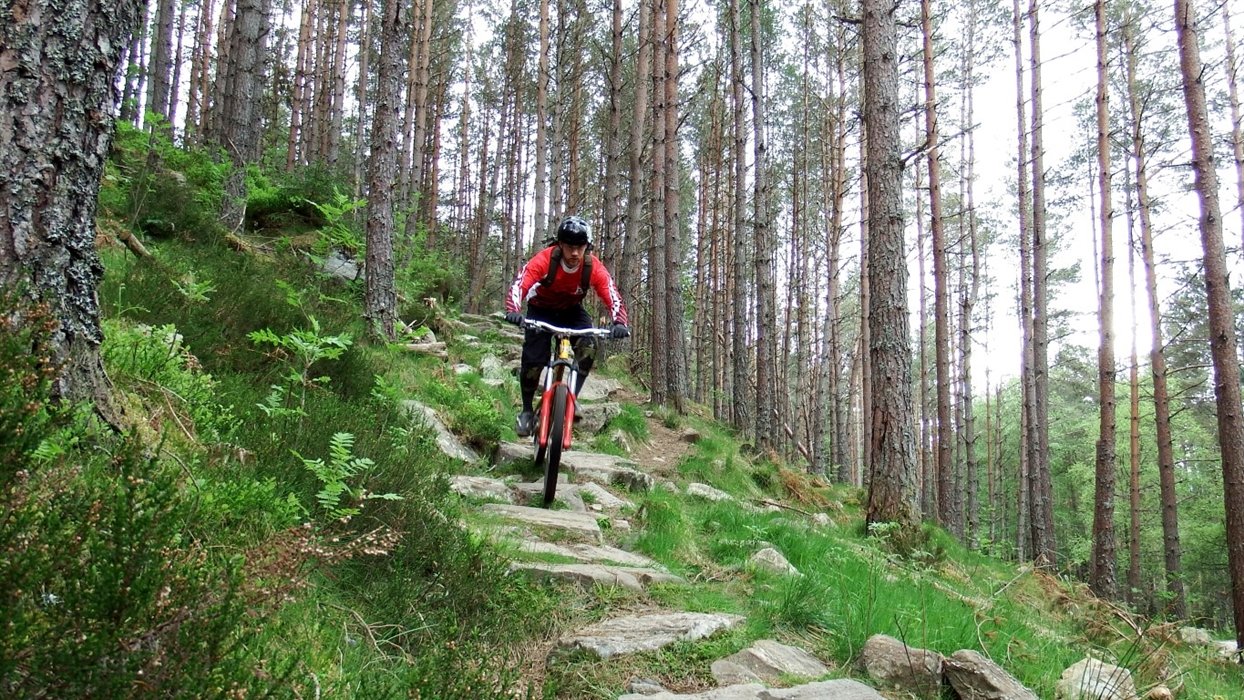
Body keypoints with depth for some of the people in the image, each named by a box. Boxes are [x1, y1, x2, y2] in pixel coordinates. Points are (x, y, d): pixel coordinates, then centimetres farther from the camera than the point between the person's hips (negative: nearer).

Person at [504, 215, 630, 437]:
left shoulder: (594, 267, -27)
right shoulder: (544, 260, -33)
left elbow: (613, 297, -31)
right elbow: (519, 285, -40)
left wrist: (619, 323, -51)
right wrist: (513, 311, -60)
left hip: (572, 310, 2)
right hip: (541, 309, -1)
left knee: (588, 347, -25)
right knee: (533, 359, -14)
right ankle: (527, 410, 8)